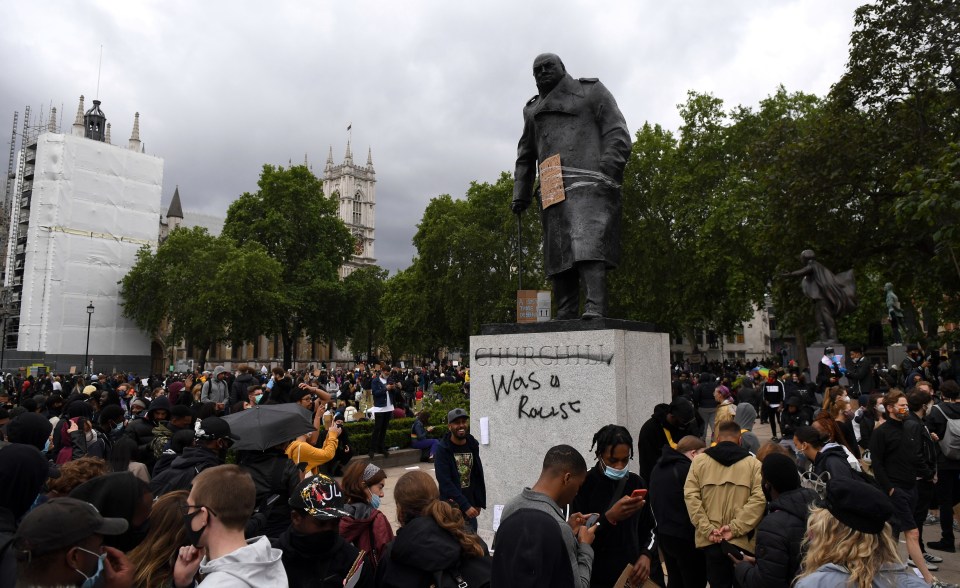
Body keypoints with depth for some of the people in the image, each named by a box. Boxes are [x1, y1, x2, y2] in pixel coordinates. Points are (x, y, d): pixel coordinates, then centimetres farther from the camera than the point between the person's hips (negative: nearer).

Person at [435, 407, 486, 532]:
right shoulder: (442, 449, -11)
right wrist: (465, 506, -19)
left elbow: (479, 476, 11)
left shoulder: (473, 445, 5)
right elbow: (445, 482, -17)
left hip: (470, 506, 5)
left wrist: (479, 503, 9)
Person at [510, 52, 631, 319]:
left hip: (588, 185, -5)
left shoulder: (591, 91, 14)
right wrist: (520, 195, 17)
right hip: (554, 193, 5)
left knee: (588, 244, -22)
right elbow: (526, 157, 29)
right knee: (559, 255, -2)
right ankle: (565, 318, -2)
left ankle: (595, 309, -31)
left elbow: (618, 134, 3)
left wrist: (608, 174, -13)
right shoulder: (534, 110, 27)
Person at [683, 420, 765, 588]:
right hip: (742, 541, -1)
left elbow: (690, 496, -5)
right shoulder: (753, 463, 1)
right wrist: (735, 528, -11)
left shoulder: (699, 460, 3)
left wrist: (707, 529, -7)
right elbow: (759, 499, -11)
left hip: (711, 540, 1)